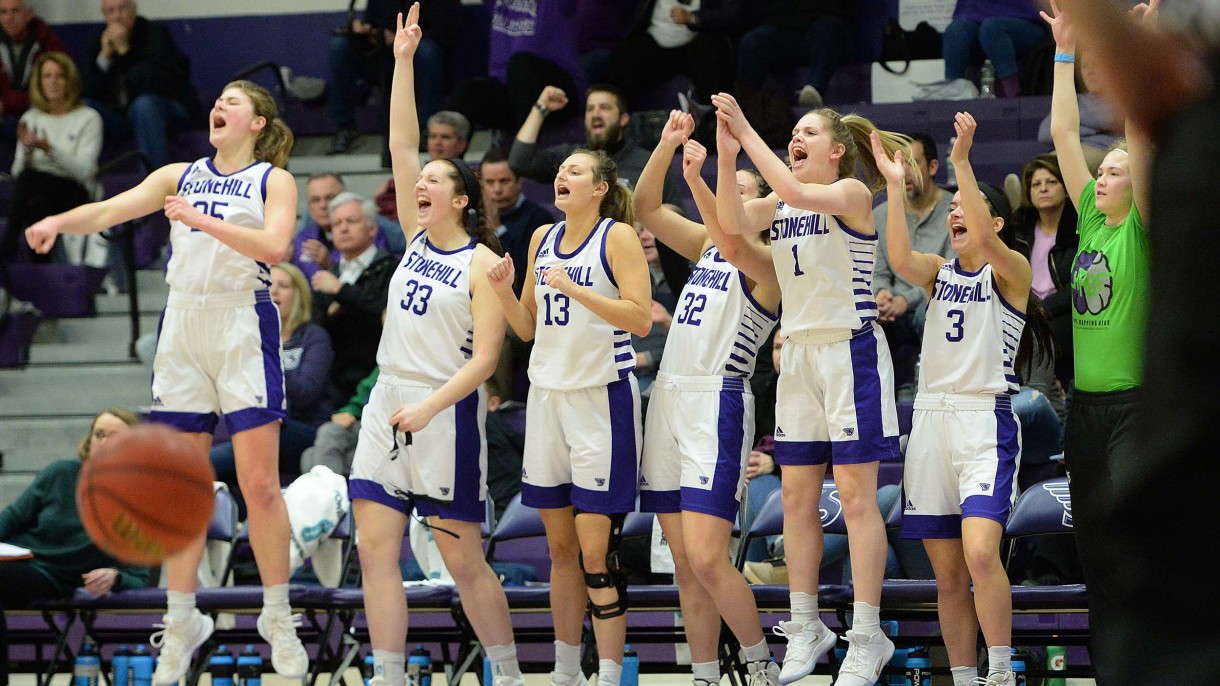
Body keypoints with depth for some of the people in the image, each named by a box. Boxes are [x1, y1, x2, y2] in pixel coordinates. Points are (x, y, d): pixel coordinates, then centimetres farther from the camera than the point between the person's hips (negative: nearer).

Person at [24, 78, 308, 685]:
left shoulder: (273, 180, 5)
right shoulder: (180, 176, 15)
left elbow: (274, 245, -13)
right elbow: (114, 209, 2)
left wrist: (204, 220, -23)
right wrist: (61, 221, -18)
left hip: (243, 326, -4)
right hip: (182, 324, 4)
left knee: (260, 484, -6)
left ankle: (278, 619, 4)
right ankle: (181, 622, 10)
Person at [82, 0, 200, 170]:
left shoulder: (156, 33, -8)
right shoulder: (97, 41, 4)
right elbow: (91, 93, -3)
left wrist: (125, 50, -24)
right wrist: (104, 56, -15)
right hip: (118, 115, 4)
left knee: (144, 104, -37)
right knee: (83, 107, -19)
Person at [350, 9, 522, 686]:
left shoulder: (483, 263, -6)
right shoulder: (416, 240, 11)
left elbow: (485, 359, -12)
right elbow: (401, 146, 7)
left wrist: (428, 405, -24)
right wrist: (403, 60, 2)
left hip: (447, 413, -6)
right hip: (387, 407, 6)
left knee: (463, 561, 0)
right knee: (376, 551, -2)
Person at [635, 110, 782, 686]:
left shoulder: (770, 263, -4)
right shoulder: (707, 246, 17)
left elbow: (735, 245, -26)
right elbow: (647, 208, 11)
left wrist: (697, 180, -34)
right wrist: (667, 146, -1)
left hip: (718, 404, -8)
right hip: (668, 396, 8)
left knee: (706, 560, -15)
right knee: (685, 565, 6)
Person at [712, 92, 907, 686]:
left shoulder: (853, 193, -7)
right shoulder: (780, 205, 11)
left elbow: (795, 192, -25)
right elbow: (732, 222, -6)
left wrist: (746, 131, -22)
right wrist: (727, 157, -17)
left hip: (851, 351, -7)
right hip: (798, 351, 7)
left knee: (856, 497, -6)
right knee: (797, 496, 6)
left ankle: (867, 637, -5)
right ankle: (805, 629, 14)